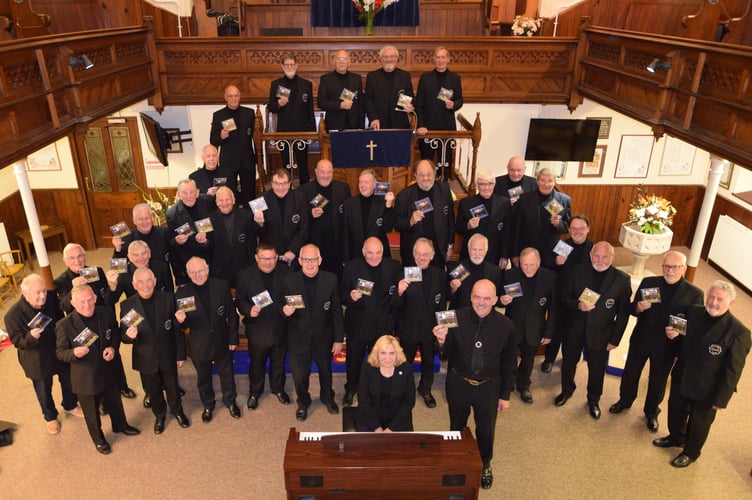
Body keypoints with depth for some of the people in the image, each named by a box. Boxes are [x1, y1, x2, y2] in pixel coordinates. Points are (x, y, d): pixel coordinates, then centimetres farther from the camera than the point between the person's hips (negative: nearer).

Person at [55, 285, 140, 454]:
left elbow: (115, 333, 5)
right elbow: (60, 352, -13)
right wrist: (74, 353, -35)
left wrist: (113, 347, -14)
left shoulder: (107, 313, -13)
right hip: (85, 378, -3)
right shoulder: (64, 325, -23)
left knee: (115, 402, 28)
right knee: (91, 413, 19)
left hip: (108, 371, 3)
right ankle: (98, 439, 45)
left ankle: (120, 425, 56)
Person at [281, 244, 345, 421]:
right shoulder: (289, 282, -15)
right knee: (299, 376, 15)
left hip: (324, 338, 1)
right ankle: (303, 402, 47)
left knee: (326, 371, 25)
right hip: (299, 339, -1)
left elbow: (337, 311, -8)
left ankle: (327, 397, 55)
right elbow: (285, 310, -5)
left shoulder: (331, 280, -15)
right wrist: (285, 312, -30)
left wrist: (339, 339, -5)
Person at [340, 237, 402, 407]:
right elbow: (342, 293, -10)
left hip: (382, 326, 0)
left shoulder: (394, 268, -8)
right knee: (353, 360, 20)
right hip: (357, 325, 0)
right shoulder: (351, 267, -10)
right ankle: (351, 389, 47)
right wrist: (350, 297, -29)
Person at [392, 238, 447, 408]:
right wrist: (399, 293, -39)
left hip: (431, 328, 3)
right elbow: (395, 306, -19)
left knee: (428, 362, 24)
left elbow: (443, 303, 0)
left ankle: (425, 390, 51)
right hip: (408, 329, -2)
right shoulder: (404, 274, -19)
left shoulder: (440, 275, -10)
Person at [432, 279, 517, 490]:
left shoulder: (506, 326, -16)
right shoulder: (457, 318, -20)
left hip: (488, 387, 0)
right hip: (458, 384, 0)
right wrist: (441, 341, -34)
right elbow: (445, 356, -12)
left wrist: (505, 395, 3)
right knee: (457, 427, 23)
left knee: (486, 430, 19)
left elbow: (508, 364, -3)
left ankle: (485, 465, 51)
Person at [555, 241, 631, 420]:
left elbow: (623, 313, -7)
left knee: (597, 370, 16)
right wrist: (577, 305, -22)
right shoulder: (578, 271, -10)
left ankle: (593, 400, 43)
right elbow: (564, 296, -1)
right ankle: (567, 390, 49)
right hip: (574, 330, 2)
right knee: (568, 363, 21)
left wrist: (615, 339, -6)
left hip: (600, 335, -1)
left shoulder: (622, 279, -13)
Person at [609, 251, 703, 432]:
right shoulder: (648, 283, -9)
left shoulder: (694, 294, -13)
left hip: (666, 346, -1)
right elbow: (632, 309, -3)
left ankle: (651, 412, 43)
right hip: (640, 340, 1)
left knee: (658, 381, 18)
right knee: (630, 373, 19)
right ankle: (625, 400, 47)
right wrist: (638, 308, -24)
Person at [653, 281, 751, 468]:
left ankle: (690, 453, 44)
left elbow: (733, 370, -19)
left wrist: (721, 399, -15)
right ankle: (676, 437, 55)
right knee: (675, 410, 27)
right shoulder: (693, 312, -9)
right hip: (681, 378, 5)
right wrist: (672, 334, -13)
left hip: (706, 390, -5)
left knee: (699, 422, 19)